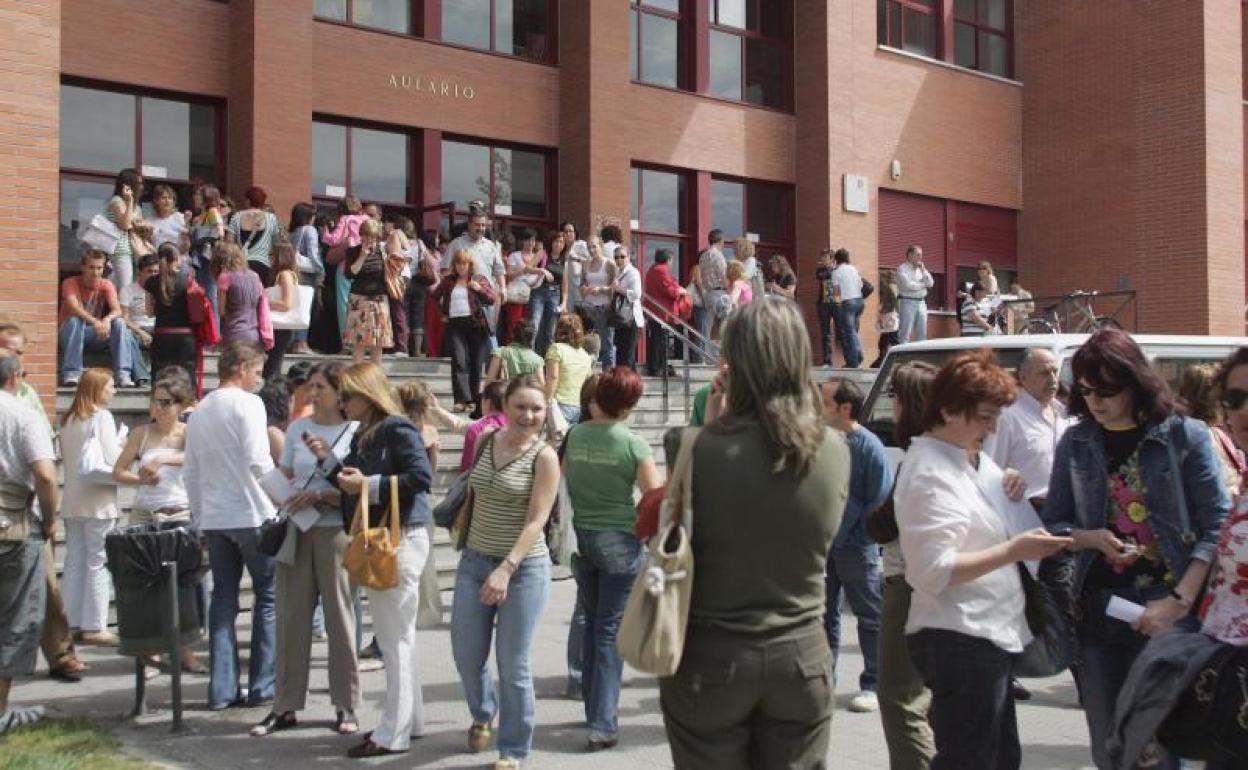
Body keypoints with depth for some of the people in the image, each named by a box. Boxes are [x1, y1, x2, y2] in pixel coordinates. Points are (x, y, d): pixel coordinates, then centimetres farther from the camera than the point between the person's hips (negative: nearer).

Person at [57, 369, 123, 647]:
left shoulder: (68, 420, 12)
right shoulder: (102, 417, -11)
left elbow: (66, 456, 17)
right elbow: (112, 461, -18)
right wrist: (122, 446, 2)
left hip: (72, 501, 7)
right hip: (98, 501, -7)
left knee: (74, 563, 10)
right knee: (98, 563, -3)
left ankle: (73, 623, 15)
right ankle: (94, 627, -1)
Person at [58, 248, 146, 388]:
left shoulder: (106, 285, -3)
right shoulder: (70, 283, -12)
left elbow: (117, 311, -18)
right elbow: (74, 308, -30)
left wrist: (107, 319, -41)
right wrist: (95, 322, -48)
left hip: (95, 335, 3)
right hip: (69, 333, -3)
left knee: (119, 323, -21)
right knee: (75, 320, -33)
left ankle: (123, 374, -29)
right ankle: (71, 373, -34)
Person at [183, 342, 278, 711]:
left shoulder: (199, 411, 14)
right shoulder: (247, 403, -8)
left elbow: (190, 471, 16)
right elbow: (258, 461, -17)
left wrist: (198, 514, 21)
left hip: (213, 517, 7)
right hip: (251, 514, -7)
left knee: (223, 600, 9)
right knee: (269, 596, 2)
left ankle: (222, 689, 9)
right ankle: (262, 686, 2)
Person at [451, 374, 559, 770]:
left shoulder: (544, 457, -10)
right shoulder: (486, 442, 5)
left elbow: (537, 520, -16)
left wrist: (507, 569, -24)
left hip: (524, 568, -5)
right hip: (474, 561, 5)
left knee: (513, 664, 1)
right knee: (466, 653, 11)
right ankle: (482, 715, 41)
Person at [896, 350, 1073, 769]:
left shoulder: (973, 460, 12)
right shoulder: (929, 474, -17)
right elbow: (934, 571, -23)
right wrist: (1013, 551, -24)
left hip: (989, 635, 10)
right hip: (958, 640, -10)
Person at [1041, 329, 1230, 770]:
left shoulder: (1185, 437, -3)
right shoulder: (1076, 443, 6)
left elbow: (1217, 526, -6)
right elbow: (1053, 524, 11)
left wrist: (1179, 602, -14)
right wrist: (1094, 538, -10)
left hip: (1164, 614, -3)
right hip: (1096, 613, 4)